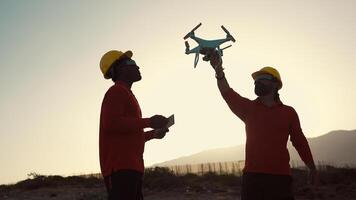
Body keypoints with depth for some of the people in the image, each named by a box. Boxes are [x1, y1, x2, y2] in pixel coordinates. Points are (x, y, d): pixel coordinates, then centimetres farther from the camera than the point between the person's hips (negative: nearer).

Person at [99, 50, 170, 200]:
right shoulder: (116, 92, -3)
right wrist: (149, 122, -16)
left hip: (128, 167, 10)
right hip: (120, 167, -10)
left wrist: (153, 134, 20)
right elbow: (111, 123, -21)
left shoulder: (124, 94, 27)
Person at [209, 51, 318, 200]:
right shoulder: (248, 108, 9)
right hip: (252, 176, 1)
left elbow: (300, 141, 12)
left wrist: (312, 169, 14)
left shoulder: (288, 112, 8)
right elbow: (228, 94, -7)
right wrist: (219, 70, -23)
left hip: (280, 177, -1)